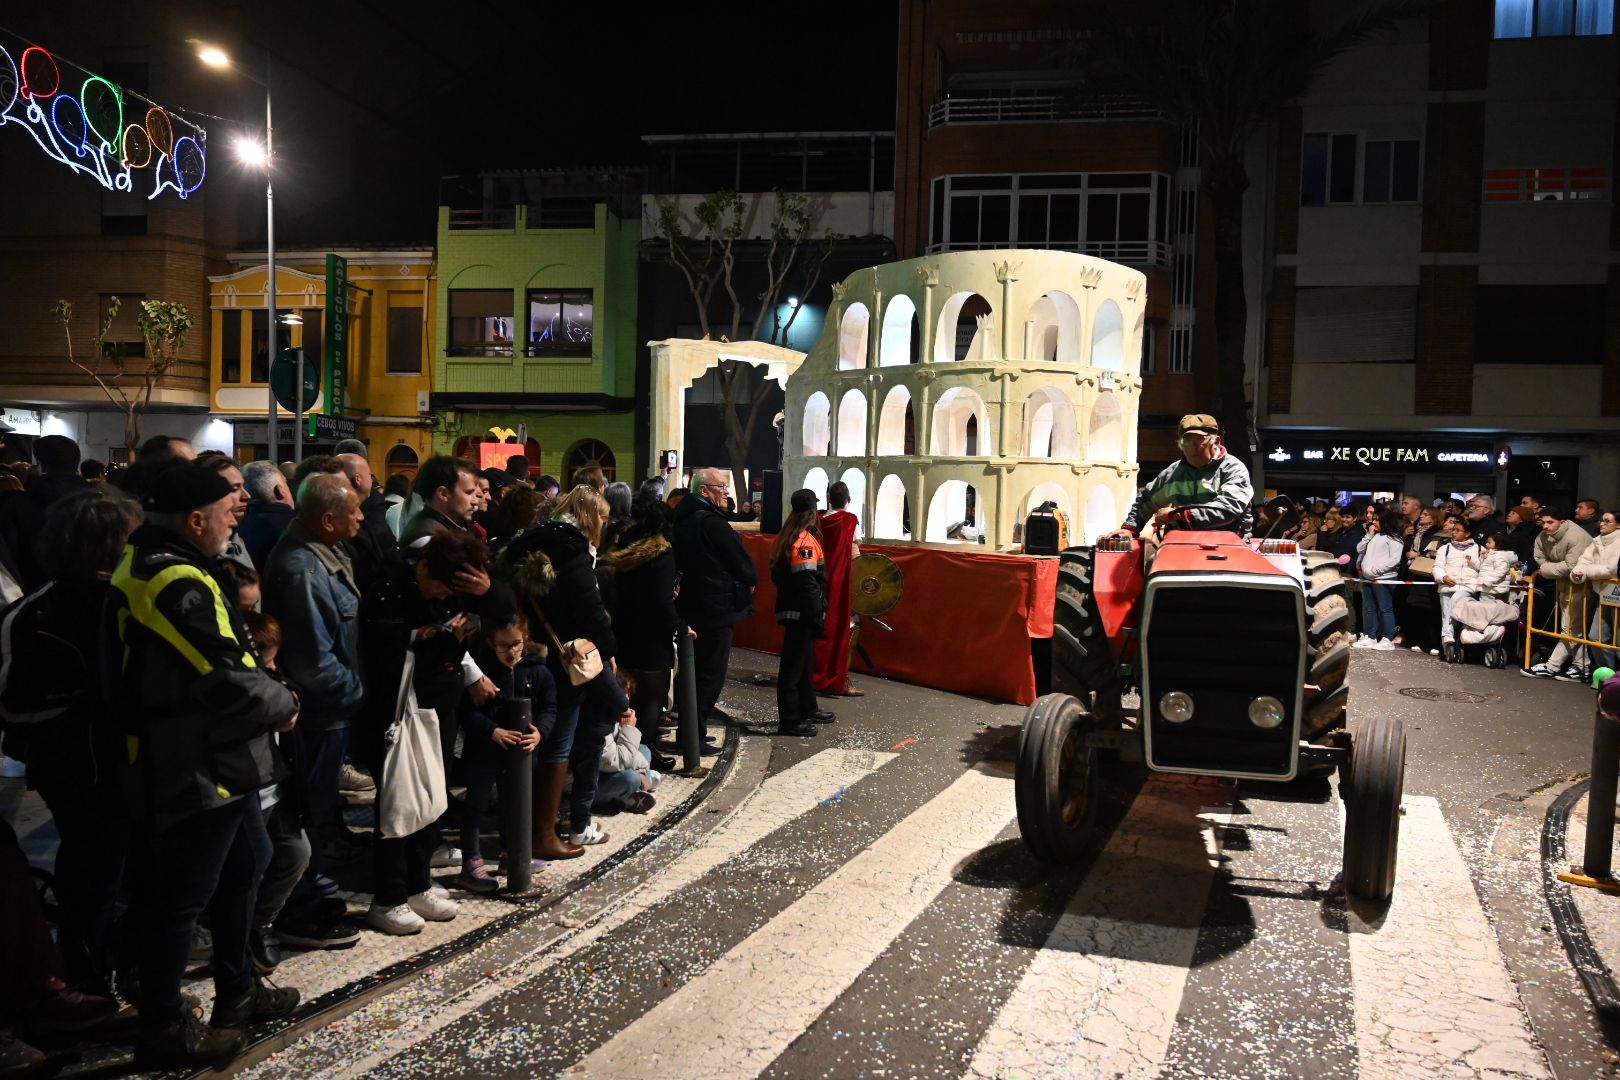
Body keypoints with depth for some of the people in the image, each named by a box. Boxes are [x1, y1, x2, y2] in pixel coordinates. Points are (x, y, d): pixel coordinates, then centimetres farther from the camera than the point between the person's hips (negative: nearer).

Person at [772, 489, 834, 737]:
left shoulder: (788, 537, 12)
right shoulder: (805, 540, -17)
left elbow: (777, 574, 17)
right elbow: (807, 583, -22)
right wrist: (817, 617, -19)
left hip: (792, 609, 10)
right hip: (801, 613, -10)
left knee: (805, 661, 20)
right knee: (794, 665, -4)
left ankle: (808, 709, 32)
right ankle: (789, 721, 1)